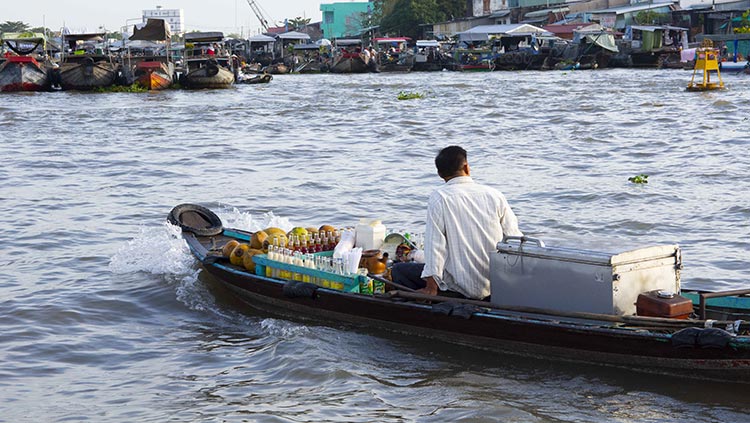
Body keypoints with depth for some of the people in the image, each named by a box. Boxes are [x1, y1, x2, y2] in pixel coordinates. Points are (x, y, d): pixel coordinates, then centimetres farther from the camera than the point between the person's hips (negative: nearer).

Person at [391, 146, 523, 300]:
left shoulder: (439, 197, -8)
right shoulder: (495, 195, 2)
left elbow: (435, 243, -13)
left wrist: (431, 288, -12)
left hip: (461, 287, -5)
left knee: (399, 270, 11)